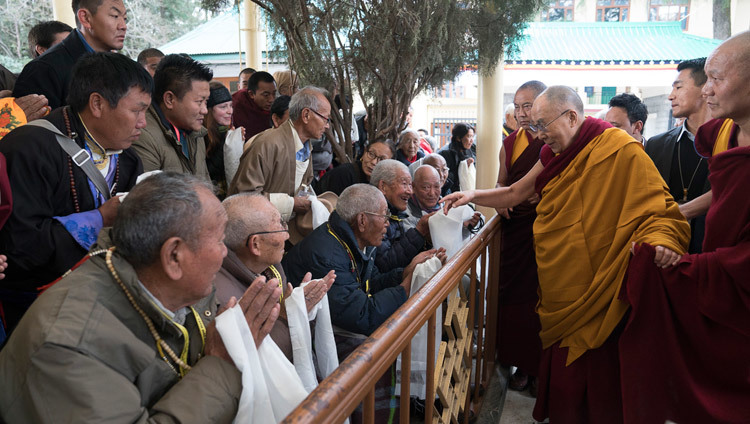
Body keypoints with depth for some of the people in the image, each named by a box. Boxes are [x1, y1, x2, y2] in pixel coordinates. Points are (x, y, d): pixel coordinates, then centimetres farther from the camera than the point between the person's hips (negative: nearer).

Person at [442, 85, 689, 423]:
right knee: (559, 376, 12)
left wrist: (660, 239, -33)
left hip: (597, 299, -6)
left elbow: (658, 208, -13)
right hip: (559, 292, 7)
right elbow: (515, 193, 17)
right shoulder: (554, 156, 11)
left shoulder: (621, 150, -13)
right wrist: (472, 196, 5)